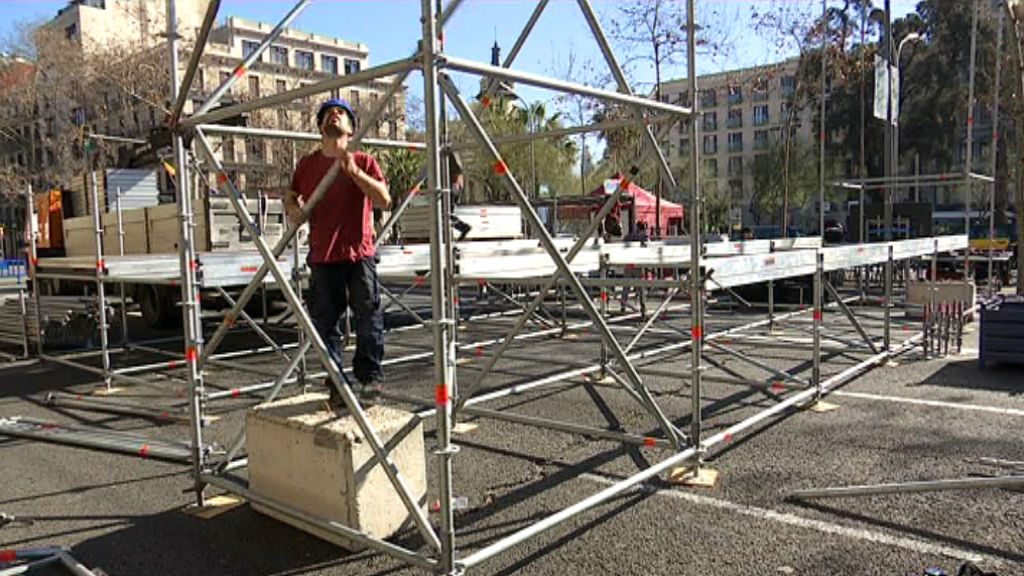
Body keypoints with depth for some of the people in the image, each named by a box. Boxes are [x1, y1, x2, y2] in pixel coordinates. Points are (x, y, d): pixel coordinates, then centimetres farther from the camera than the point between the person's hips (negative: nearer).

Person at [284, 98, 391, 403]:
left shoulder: (364, 161, 2)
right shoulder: (307, 164, 10)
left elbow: (384, 199, -10)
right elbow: (291, 195, 25)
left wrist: (354, 171, -18)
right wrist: (292, 209, 1)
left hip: (359, 253, -3)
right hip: (322, 255, 3)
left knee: (368, 317, -1)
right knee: (325, 321, 7)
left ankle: (370, 375, 14)